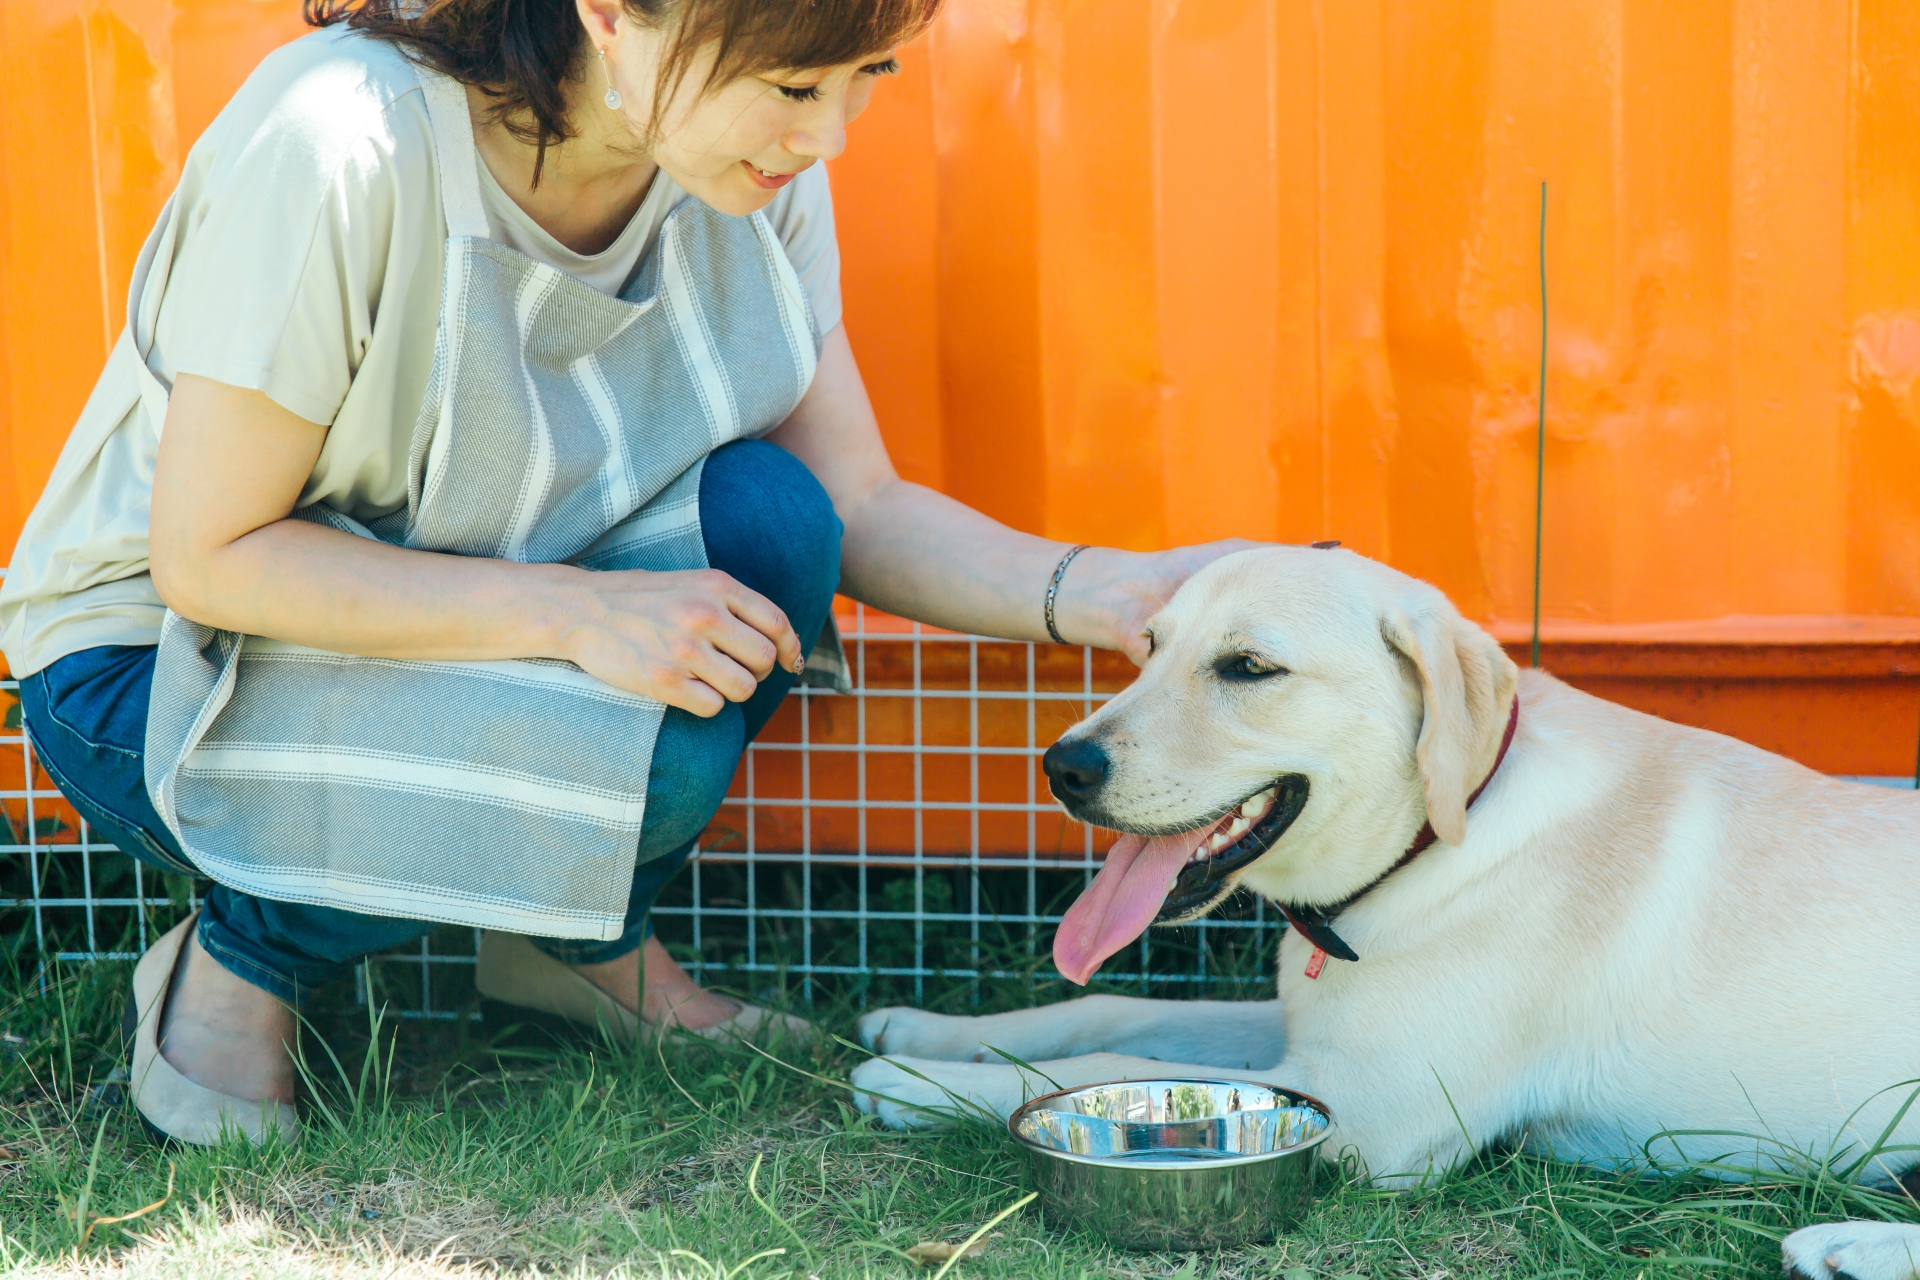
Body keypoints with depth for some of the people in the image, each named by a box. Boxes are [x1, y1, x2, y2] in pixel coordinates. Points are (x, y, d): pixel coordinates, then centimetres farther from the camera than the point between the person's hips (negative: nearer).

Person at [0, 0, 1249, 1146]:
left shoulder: (755, 167, -11)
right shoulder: (340, 146, -30)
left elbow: (861, 510, -7)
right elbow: (205, 555, -25)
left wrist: (1103, 591, -25)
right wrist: (573, 612, -34)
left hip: (465, 616, 6)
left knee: (766, 521, -23)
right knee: (647, 751, -30)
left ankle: (586, 943, 2)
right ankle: (242, 960, -4)